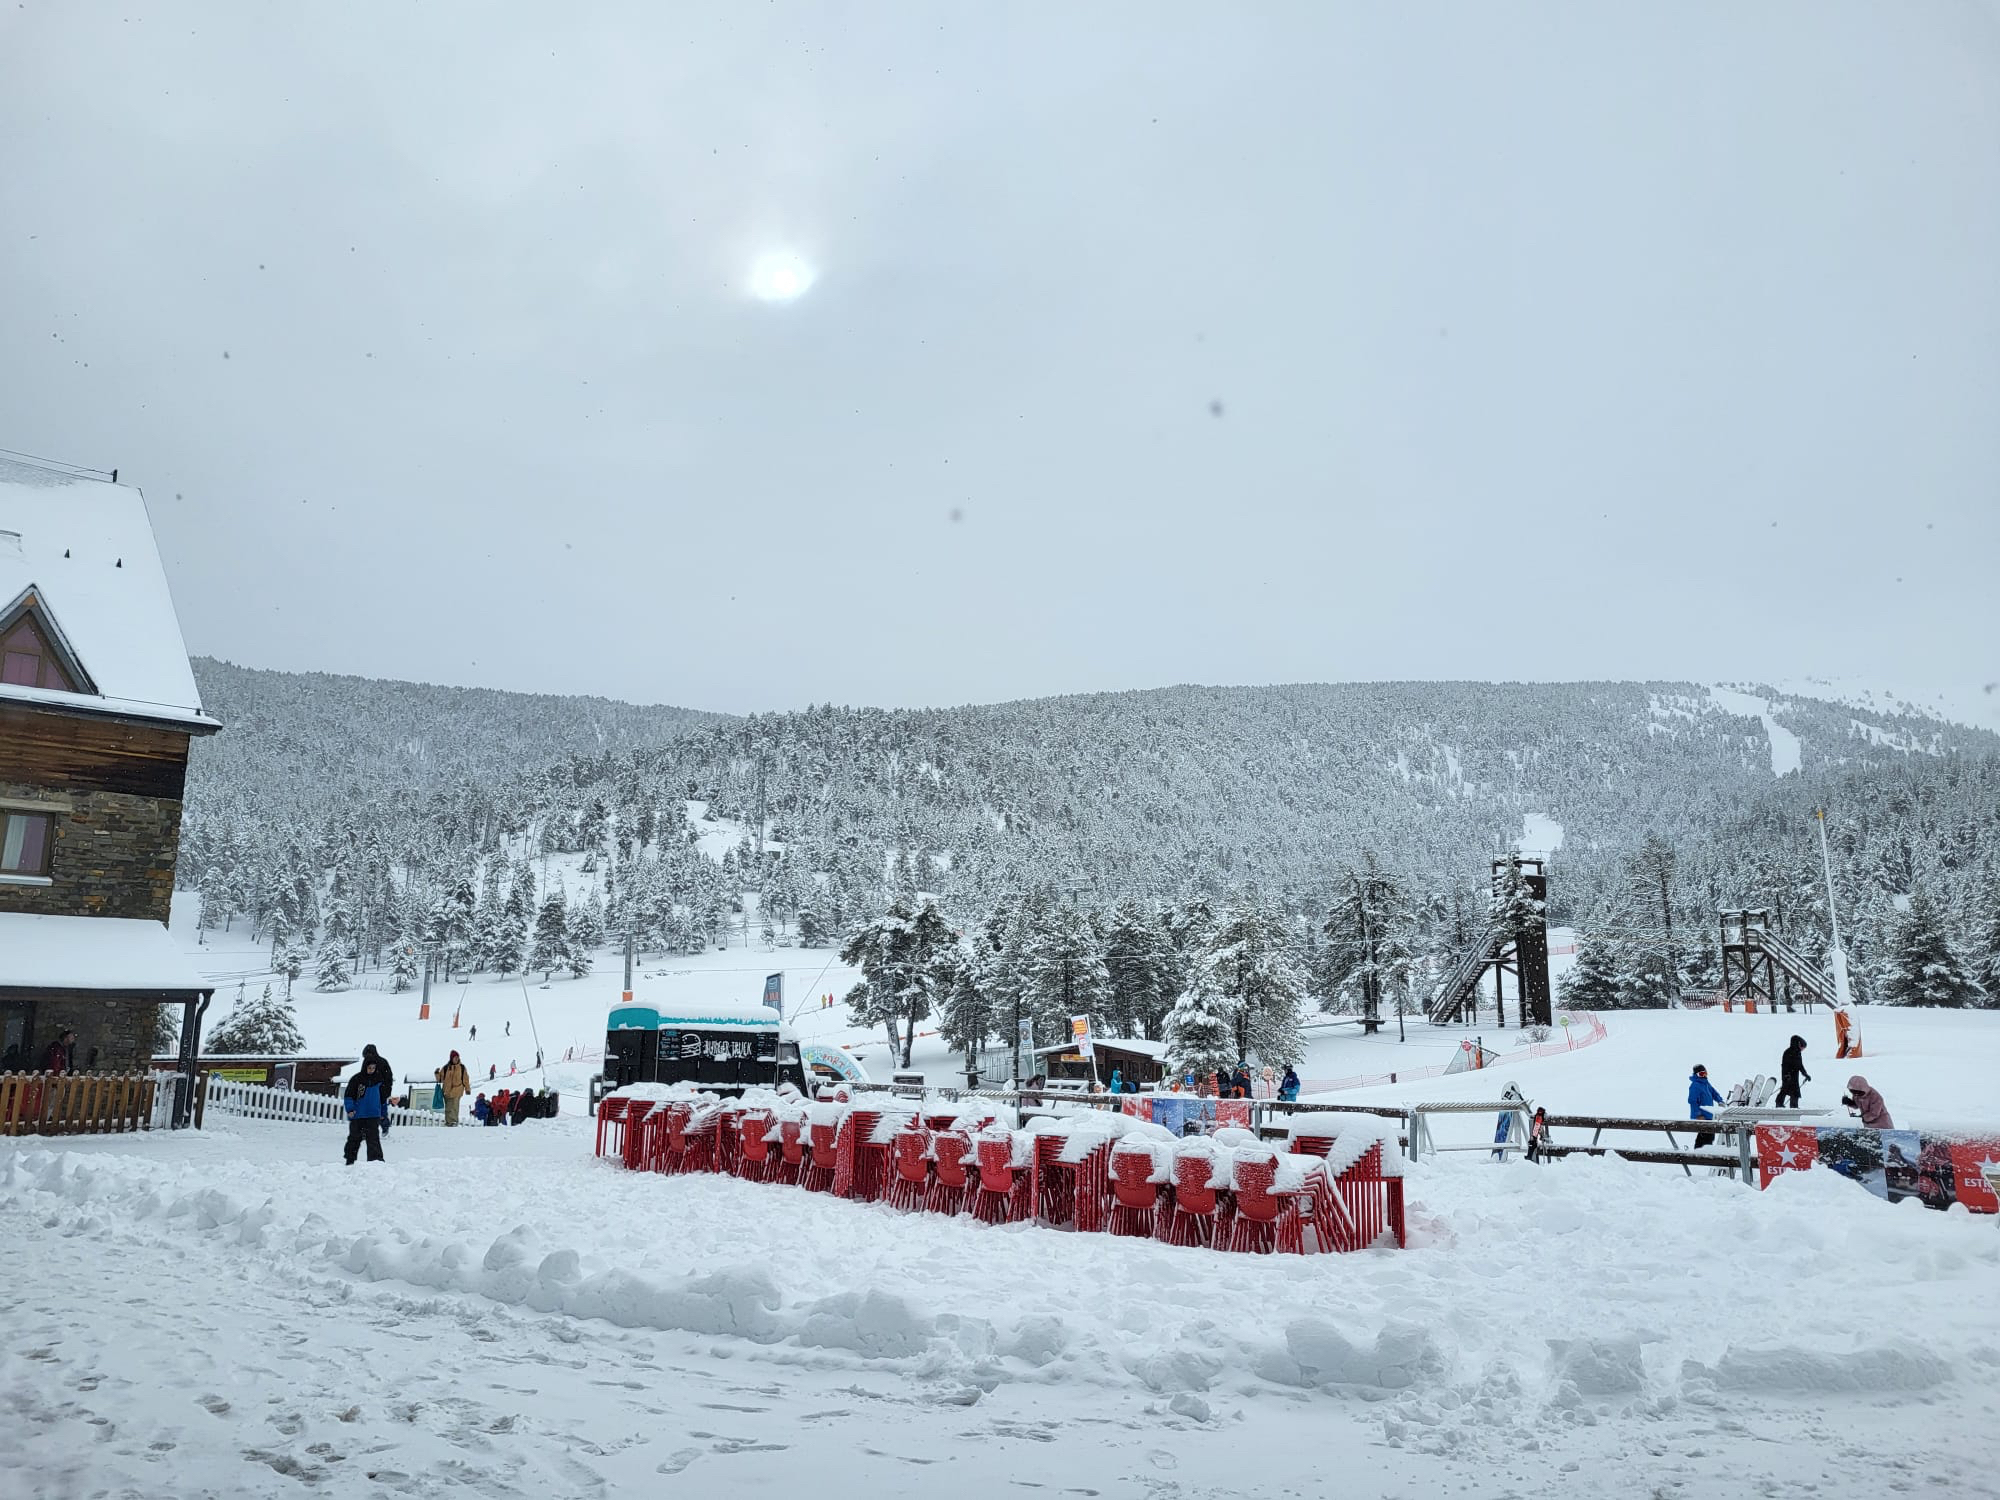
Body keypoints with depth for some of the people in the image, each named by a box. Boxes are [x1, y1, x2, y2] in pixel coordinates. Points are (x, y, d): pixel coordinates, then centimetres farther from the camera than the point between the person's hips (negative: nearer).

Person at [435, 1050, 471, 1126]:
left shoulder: (462, 1067, 4)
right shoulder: (446, 1068, 5)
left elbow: (466, 1079, 7)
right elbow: (440, 1078, 11)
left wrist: (467, 1089, 6)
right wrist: (437, 1074, -8)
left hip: (457, 1091, -2)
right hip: (447, 1091, 2)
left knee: (455, 1107, -13)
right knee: (448, 1108, 7)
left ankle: (454, 1121, -13)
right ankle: (448, 1121, 14)